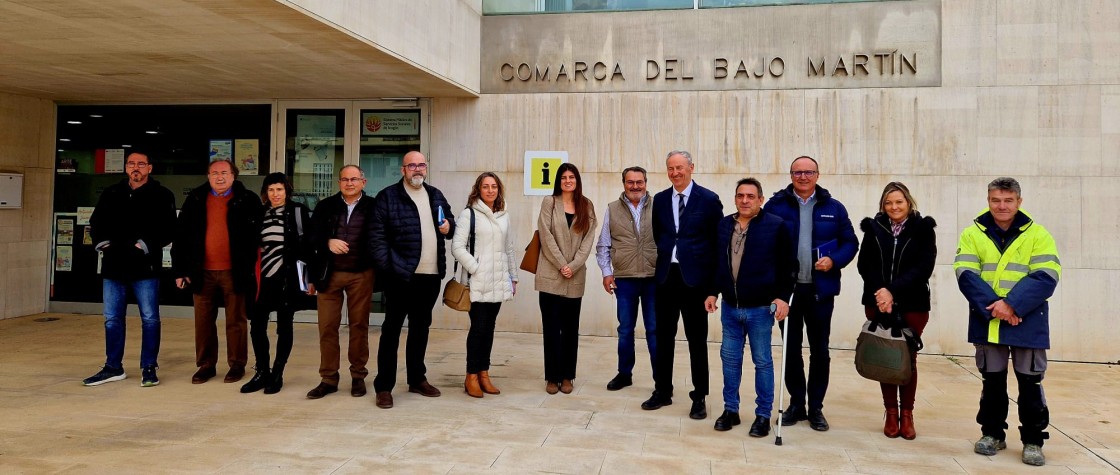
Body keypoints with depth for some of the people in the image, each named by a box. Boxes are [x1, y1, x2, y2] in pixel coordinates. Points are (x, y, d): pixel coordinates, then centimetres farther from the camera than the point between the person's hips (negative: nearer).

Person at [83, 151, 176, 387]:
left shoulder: (162, 196, -2)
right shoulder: (111, 194, 13)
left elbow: (168, 229, -8)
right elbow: (96, 223, 17)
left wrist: (144, 246, -16)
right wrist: (104, 243, 1)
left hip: (145, 267, -4)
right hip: (113, 265, 5)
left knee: (150, 318, 0)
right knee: (112, 319, 10)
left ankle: (149, 368, 10)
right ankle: (113, 367, 22)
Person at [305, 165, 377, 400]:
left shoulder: (373, 207, 1)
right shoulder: (325, 206, 8)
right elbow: (313, 236, 5)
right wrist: (328, 242, -15)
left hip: (361, 275, -2)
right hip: (329, 274, 2)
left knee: (359, 326, 6)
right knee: (327, 327, 3)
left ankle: (358, 376, 17)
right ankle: (328, 378, 11)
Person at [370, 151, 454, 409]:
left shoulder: (436, 195, 14)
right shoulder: (387, 197, -3)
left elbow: (449, 224, 24)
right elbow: (377, 236, -7)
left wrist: (449, 228, 1)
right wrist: (387, 266, -14)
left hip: (431, 275, 6)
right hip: (400, 275, -5)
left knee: (421, 327, 15)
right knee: (392, 329, 0)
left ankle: (417, 379, 26)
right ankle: (384, 386, 5)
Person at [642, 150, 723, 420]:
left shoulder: (709, 200, -3)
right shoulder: (659, 200, 9)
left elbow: (719, 240, -3)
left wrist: (714, 280, -6)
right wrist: (661, 262, 6)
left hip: (695, 278, -4)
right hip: (666, 276, 4)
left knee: (697, 339, 4)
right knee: (663, 337, 10)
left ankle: (699, 397, 15)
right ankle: (662, 391, 23)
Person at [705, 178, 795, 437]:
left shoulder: (776, 226, -7)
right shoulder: (724, 224, 7)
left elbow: (788, 265, -6)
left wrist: (783, 296, -13)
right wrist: (713, 292, 8)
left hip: (761, 308, -4)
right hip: (730, 307, 5)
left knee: (762, 361, 5)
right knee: (730, 358, 11)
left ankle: (763, 415, 17)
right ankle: (730, 409, 24)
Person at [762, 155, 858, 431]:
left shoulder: (833, 208, 3)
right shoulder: (776, 206, 0)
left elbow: (850, 243, 7)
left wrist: (834, 261, -11)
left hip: (820, 290, 1)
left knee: (820, 351, 8)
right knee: (791, 349, 8)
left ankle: (816, 407, 21)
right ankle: (796, 404, 22)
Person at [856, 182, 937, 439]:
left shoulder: (923, 229, 0)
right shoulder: (874, 228, 5)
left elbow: (923, 268, -9)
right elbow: (864, 264, 0)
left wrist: (893, 291, -18)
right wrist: (879, 291, -16)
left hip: (912, 304, -1)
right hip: (878, 303, 2)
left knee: (908, 359, 4)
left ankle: (907, 414, 16)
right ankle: (891, 413, 15)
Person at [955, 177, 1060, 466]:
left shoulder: (1038, 234, 0)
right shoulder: (973, 234, 3)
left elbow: (1046, 277, -10)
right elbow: (966, 275, -7)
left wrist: (1012, 304, -21)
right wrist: (993, 307, -20)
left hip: (1028, 323, -1)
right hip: (986, 321, 1)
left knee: (1030, 382, 5)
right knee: (992, 380, 12)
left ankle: (1033, 440, 17)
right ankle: (992, 434, 25)